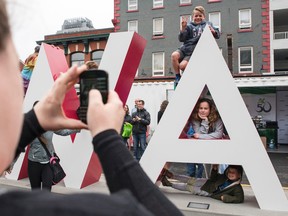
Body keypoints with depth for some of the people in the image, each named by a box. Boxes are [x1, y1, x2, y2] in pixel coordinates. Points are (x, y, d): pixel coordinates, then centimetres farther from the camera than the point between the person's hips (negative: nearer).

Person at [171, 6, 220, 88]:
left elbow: (217, 35, 5)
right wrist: (183, 28, -17)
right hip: (185, 47, 2)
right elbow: (181, 39, 0)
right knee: (174, 55, -29)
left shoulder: (207, 24, 10)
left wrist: (213, 31, -18)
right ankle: (177, 77, -13)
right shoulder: (189, 26, 8)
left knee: (182, 65, -27)